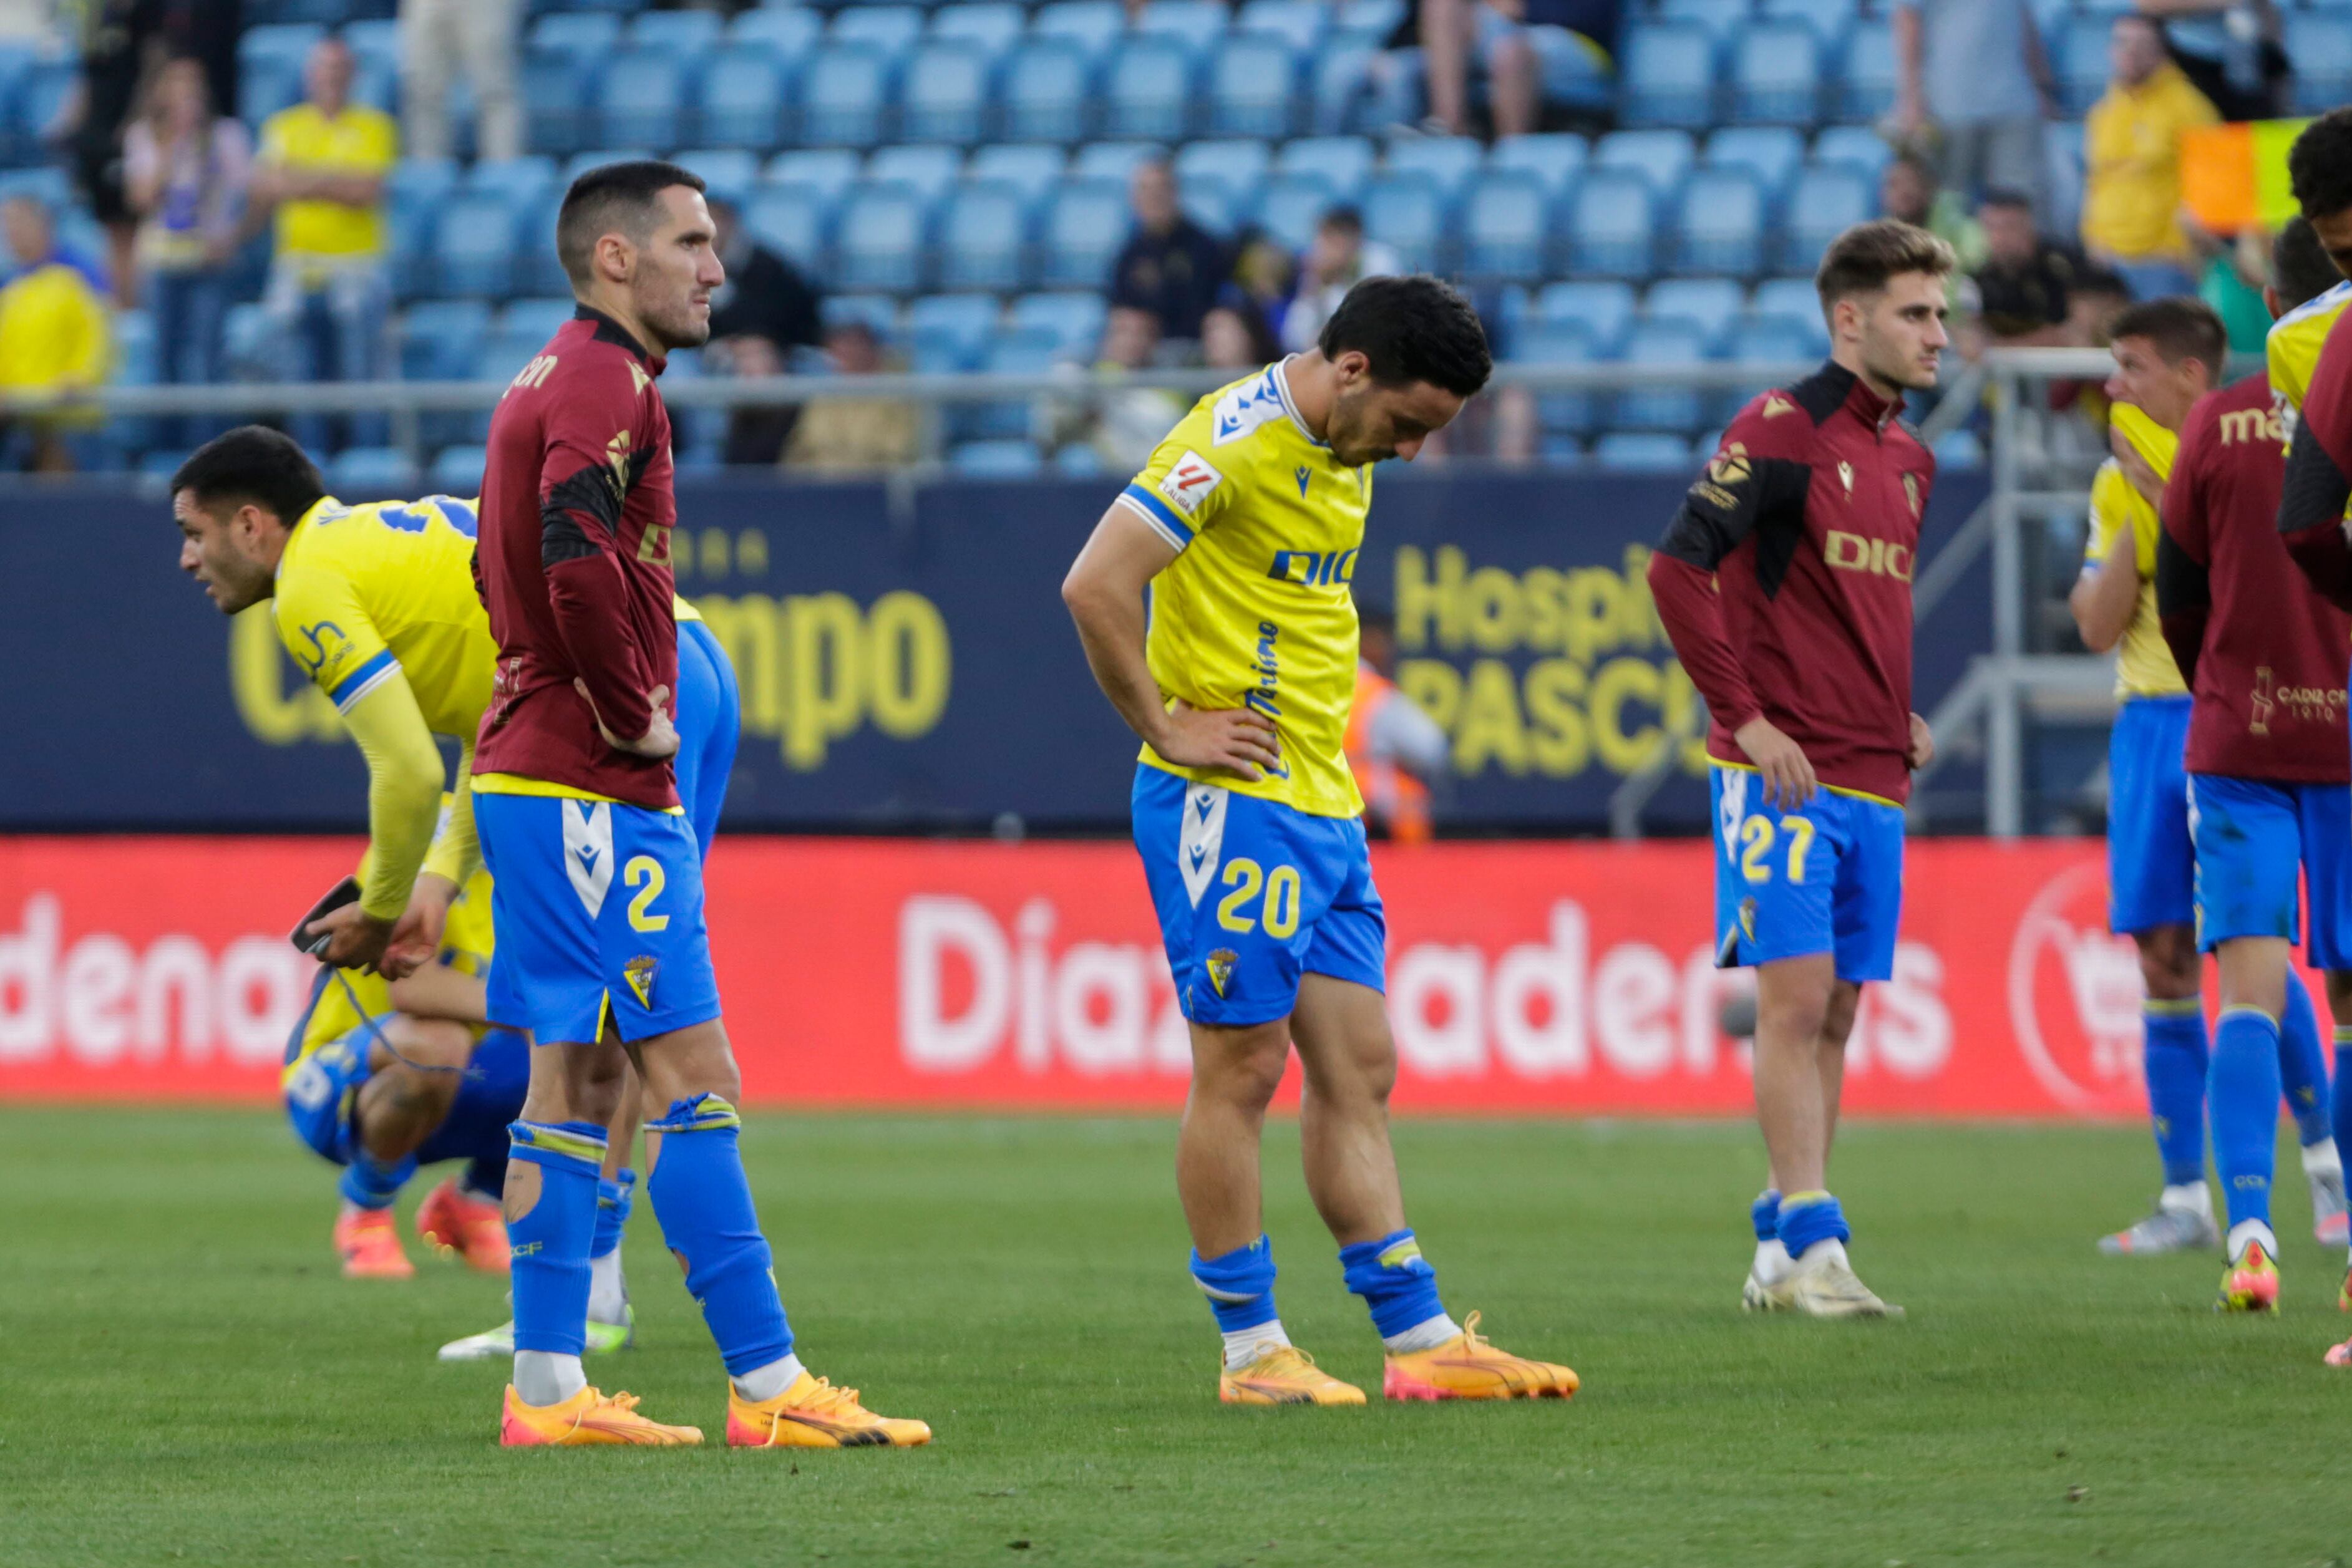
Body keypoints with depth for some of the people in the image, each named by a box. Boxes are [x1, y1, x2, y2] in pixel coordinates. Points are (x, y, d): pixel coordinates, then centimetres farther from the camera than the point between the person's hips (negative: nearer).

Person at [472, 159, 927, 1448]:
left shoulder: (555, 378, 19)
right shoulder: (606, 383, -14)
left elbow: (506, 564, 28)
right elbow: (578, 558, -28)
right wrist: (631, 710, -16)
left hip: (536, 772, 11)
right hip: (592, 789, -11)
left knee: (582, 1075, 11)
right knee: (695, 1076, -9)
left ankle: (547, 1388, 11)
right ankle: (767, 1388, -10)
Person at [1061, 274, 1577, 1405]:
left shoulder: (1343, 456, 12)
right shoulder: (1237, 440, -16)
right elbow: (1095, 586, -23)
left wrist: (1321, 740, 15)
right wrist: (1166, 729, -16)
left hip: (1323, 805, 9)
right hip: (1230, 804, -9)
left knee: (1358, 1069, 8)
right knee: (1242, 1068, -3)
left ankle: (1421, 1340, 9)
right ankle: (1251, 1351, 4)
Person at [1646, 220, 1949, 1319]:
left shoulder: (1908, 459, 16)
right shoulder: (1783, 429, -8)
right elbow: (1677, 568, -14)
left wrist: (1899, 716, 13)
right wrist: (1745, 719, -16)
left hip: (1874, 779, 8)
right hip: (1786, 771, -8)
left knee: (1835, 1015, 7)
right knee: (1796, 998, -11)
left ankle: (1781, 1251, 13)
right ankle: (1812, 1249, -14)